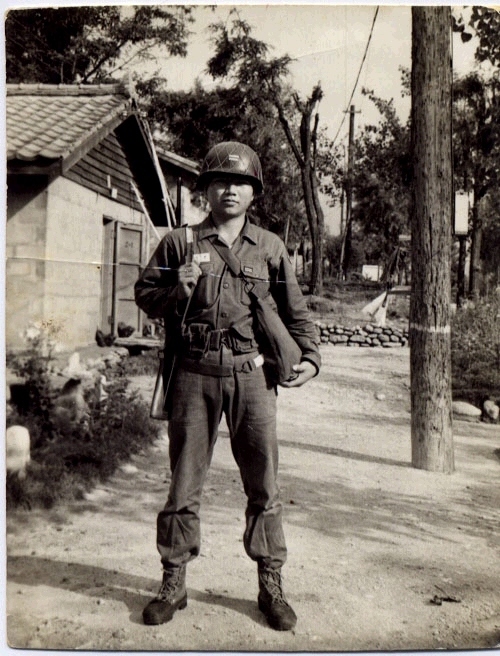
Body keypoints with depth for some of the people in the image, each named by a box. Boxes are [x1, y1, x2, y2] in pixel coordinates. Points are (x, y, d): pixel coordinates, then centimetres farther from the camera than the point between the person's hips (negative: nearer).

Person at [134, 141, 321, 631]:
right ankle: (173, 583, 24)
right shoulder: (179, 242, 7)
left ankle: (271, 585, 22)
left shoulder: (270, 248, 10)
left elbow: (295, 311, 15)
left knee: (263, 484, 7)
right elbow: (144, 295, 12)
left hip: (251, 374, 1)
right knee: (183, 483, 8)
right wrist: (176, 290, -7)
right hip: (194, 373, 0)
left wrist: (309, 356, 3)